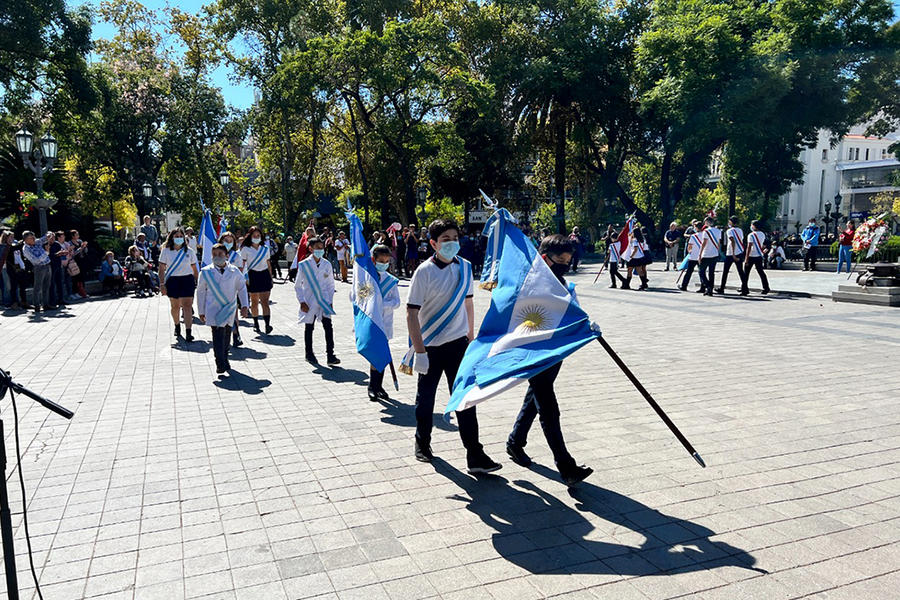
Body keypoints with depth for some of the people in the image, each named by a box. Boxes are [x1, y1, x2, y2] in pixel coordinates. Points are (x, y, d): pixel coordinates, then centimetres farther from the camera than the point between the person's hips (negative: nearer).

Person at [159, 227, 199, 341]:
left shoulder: (189, 251, 5)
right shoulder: (166, 251, 2)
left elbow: (194, 269, 10)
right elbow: (162, 269, 1)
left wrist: (198, 283, 9)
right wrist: (162, 284, -4)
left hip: (187, 280, -1)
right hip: (172, 280, 1)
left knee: (187, 305, -10)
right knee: (175, 306, 11)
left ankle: (188, 332, -14)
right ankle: (177, 326, 36)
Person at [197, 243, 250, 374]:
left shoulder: (234, 271, 3)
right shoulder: (206, 272, 0)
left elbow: (242, 288, 10)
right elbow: (201, 292, 7)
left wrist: (244, 306, 1)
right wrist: (201, 311, 8)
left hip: (230, 309, 2)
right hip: (213, 310, -2)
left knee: (226, 335, 12)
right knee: (218, 335, -13)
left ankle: (224, 360, 28)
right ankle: (220, 364, -14)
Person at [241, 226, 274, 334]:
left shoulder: (265, 249, 12)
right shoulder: (245, 249, 2)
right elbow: (242, 265, -1)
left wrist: (270, 278, 15)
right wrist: (244, 277, -9)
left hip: (264, 275, 1)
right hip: (253, 276, -1)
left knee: (265, 301, -9)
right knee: (254, 302, 7)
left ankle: (267, 324, -19)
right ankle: (256, 323, 22)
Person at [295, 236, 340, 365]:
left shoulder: (327, 264, 2)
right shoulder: (304, 265, -5)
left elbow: (331, 284, 10)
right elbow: (298, 286, 0)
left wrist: (330, 301, 4)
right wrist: (302, 302, -7)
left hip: (324, 301, 2)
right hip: (309, 302, -2)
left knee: (328, 327, -6)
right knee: (309, 328, 10)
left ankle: (330, 355, -2)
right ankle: (309, 354, 24)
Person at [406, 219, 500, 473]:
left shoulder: (465, 268, 2)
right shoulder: (424, 271, -14)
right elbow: (412, 312, -16)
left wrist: (471, 335, 18)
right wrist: (419, 352, -19)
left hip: (458, 344, 4)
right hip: (430, 346, -3)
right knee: (425, 398, 13)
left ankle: (474, 454, 9)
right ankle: (422, 444, 35)